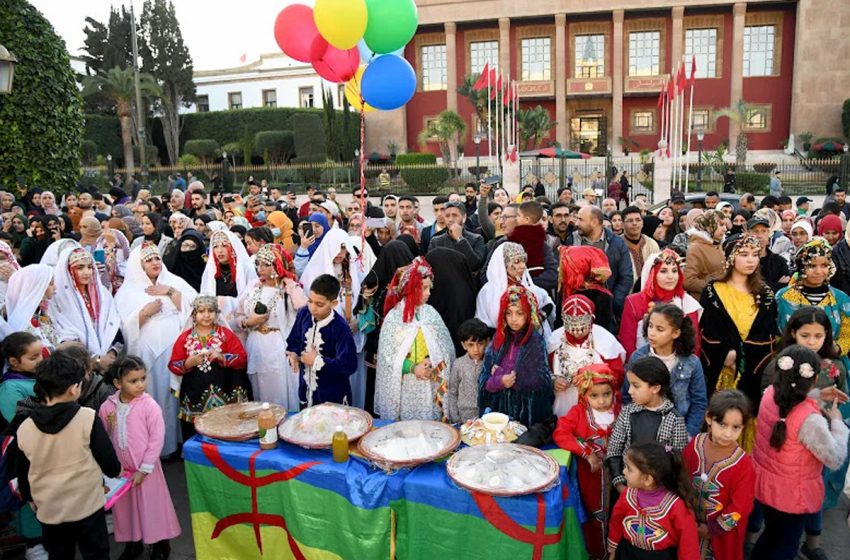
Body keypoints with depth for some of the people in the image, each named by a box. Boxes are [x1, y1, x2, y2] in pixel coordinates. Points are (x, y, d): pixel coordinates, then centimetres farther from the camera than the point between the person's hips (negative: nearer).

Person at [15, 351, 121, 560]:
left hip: (49, 511, 4)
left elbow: (22, 475, 5)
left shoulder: (23, 429, -8)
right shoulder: (88, 418, -19)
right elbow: (109, 462, -12)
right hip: (88, 507, -3)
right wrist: (116, 470, 11)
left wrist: (31, 499, 23)